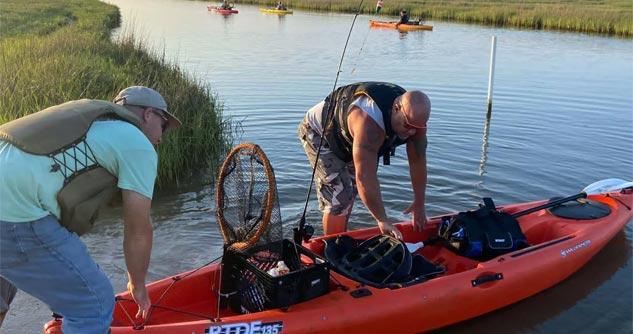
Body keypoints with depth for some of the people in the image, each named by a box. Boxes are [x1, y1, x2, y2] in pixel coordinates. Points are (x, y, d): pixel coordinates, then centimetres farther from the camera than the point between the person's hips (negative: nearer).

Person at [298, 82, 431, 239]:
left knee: (350, 191, 15)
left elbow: (418, 162, -11)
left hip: (347, 139, 8)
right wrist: (382, 220, -35)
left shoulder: (415, 118, -21)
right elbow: (365, 178, -43)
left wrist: (419, 205, -6)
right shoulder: (370, 122, -45)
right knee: (338, 198, -14)